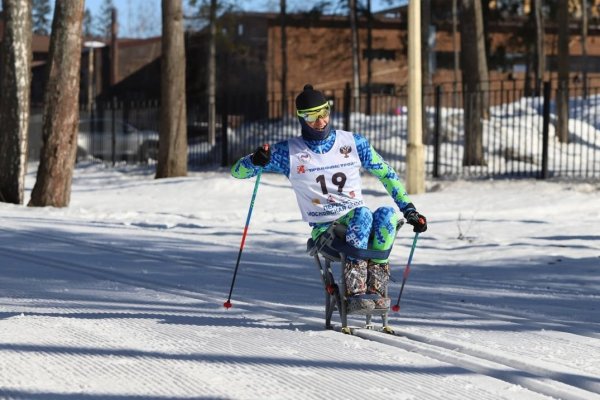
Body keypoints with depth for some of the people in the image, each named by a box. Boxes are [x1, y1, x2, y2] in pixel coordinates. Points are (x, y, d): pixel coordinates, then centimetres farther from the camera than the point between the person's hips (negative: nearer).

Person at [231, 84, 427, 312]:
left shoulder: (353, 143, 8)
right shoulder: (289, 152, 3)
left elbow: (386, 174, 17)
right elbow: (238, 171, 2)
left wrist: (410, 210, 10)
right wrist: (256, 161, -21)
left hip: (360, 225, 3)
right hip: (324, 230, -3)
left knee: (386, 214, -31)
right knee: (362, 214, -35)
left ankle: (376, 284, -32)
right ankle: (354, 291, -44)